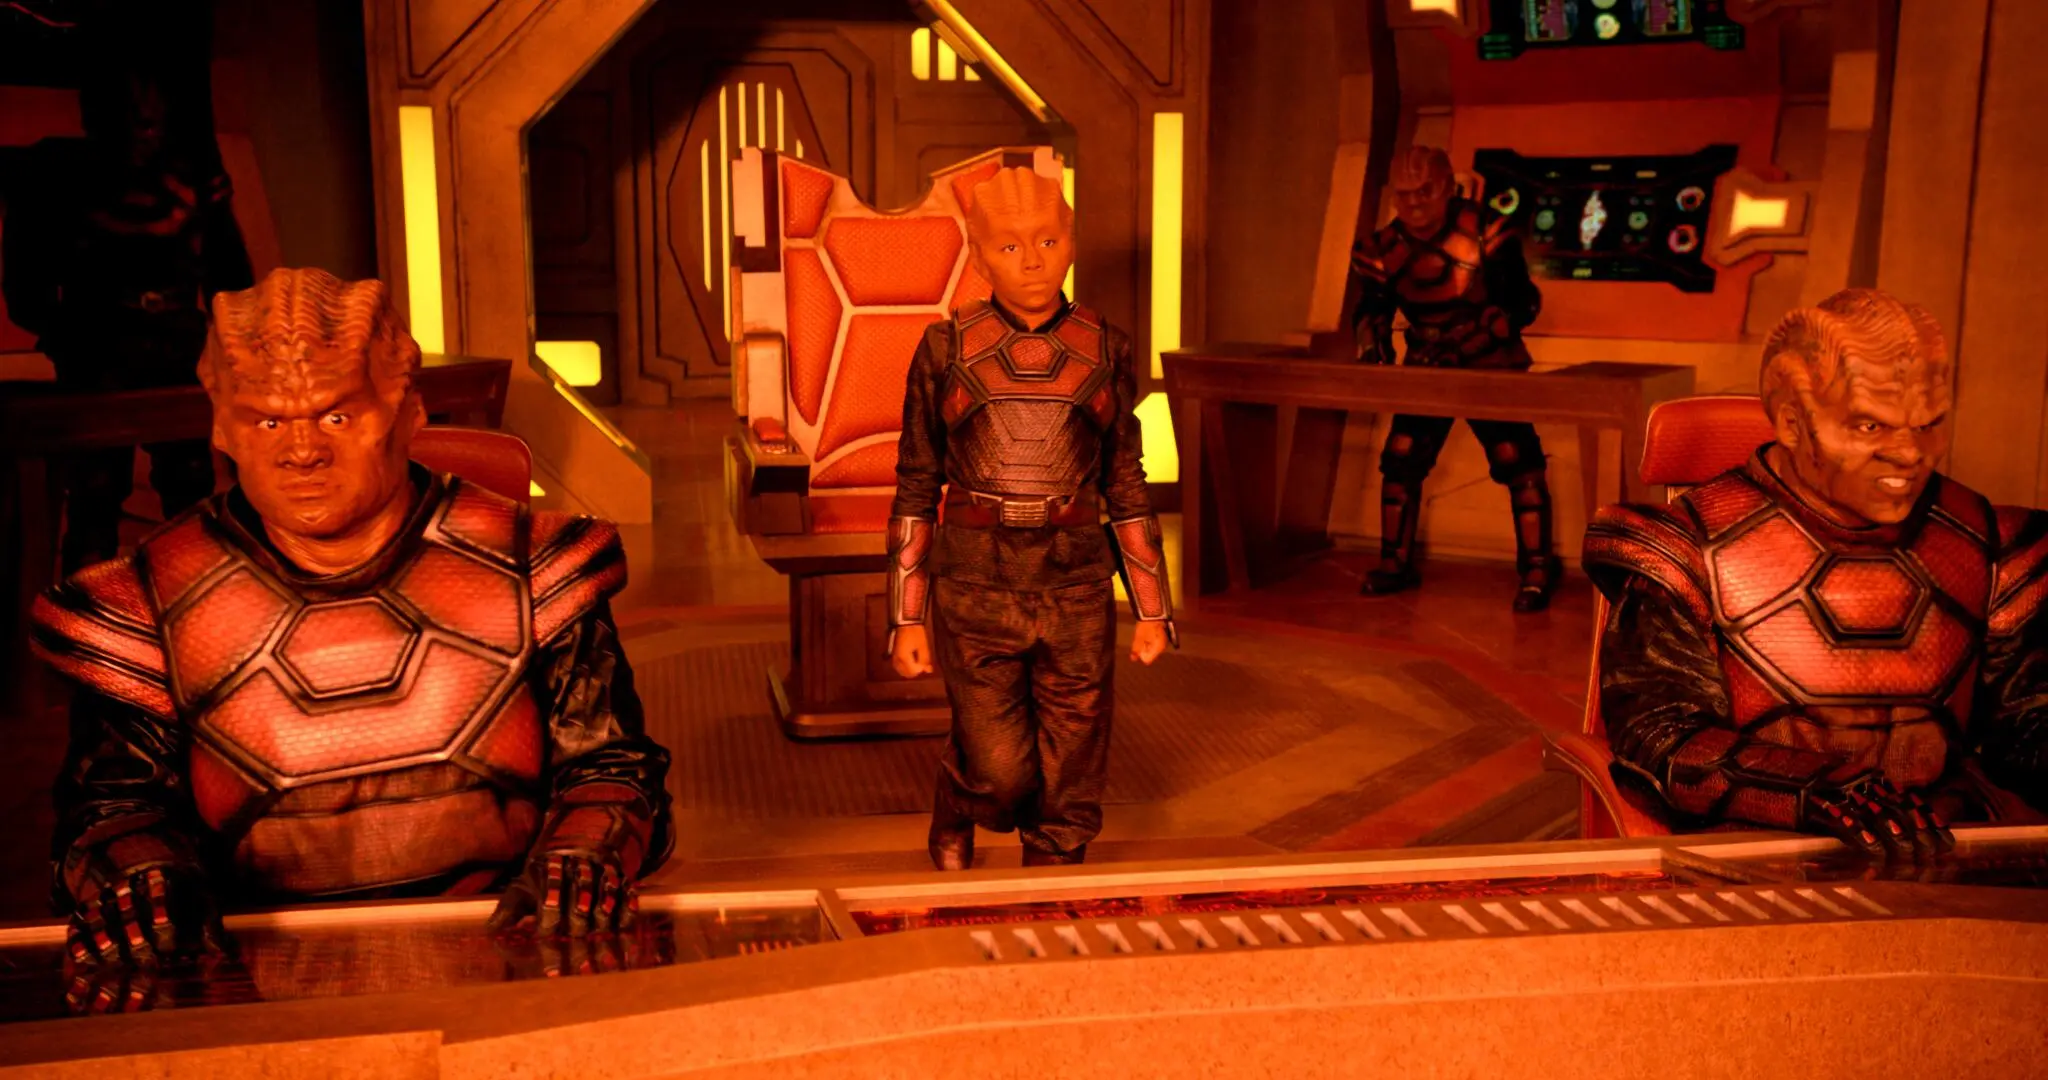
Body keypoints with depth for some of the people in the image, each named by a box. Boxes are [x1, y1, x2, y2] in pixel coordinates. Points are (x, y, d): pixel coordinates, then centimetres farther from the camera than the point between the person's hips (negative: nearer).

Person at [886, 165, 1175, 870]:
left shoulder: (1105, 351, 4)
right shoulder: (946, 350, -1)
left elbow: (1126, 486, 10)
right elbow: (916, 489, 3)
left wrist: (1152, 610, 8)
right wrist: (908, 619, 0)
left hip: (1075, 584, 2)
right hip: (976, 582, -2)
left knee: (1069, 790, 5)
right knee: (1002, 775, -6)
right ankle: (955, 814, 29)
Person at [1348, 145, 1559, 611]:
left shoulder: (1485, 232, -17)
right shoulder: (1384, 248, -4)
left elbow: (1521, 303, -18)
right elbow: (1373, 310, 6)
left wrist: (1463, 345, -28)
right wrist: (1372, 346, -16)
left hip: (1491, 366, -4)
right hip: (1427, 368, 4)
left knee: (1516, 459, -13)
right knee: (1400, 457, -3)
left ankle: (1537, 569, -5)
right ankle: (1396, 563, 11)